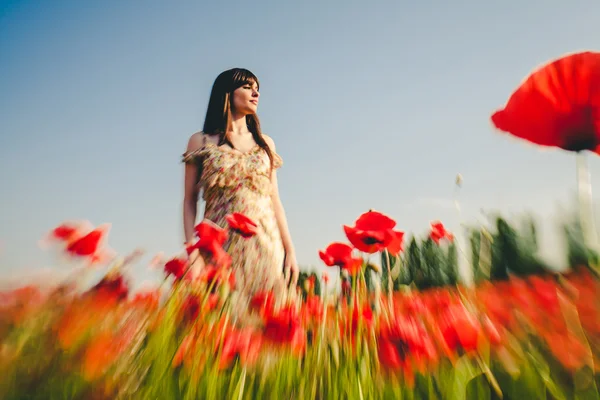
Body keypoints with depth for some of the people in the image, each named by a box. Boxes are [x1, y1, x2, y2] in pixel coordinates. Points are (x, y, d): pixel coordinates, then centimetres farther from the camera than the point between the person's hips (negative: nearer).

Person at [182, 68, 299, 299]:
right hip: (221, 247, -2)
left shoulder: (265, 143, 14)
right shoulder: (201, 141, 7)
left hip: (266, 246, 3)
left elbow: (275, 199, 10)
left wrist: (289, 250, 4)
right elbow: (189, 201, 3)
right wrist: (192, 251, -8)